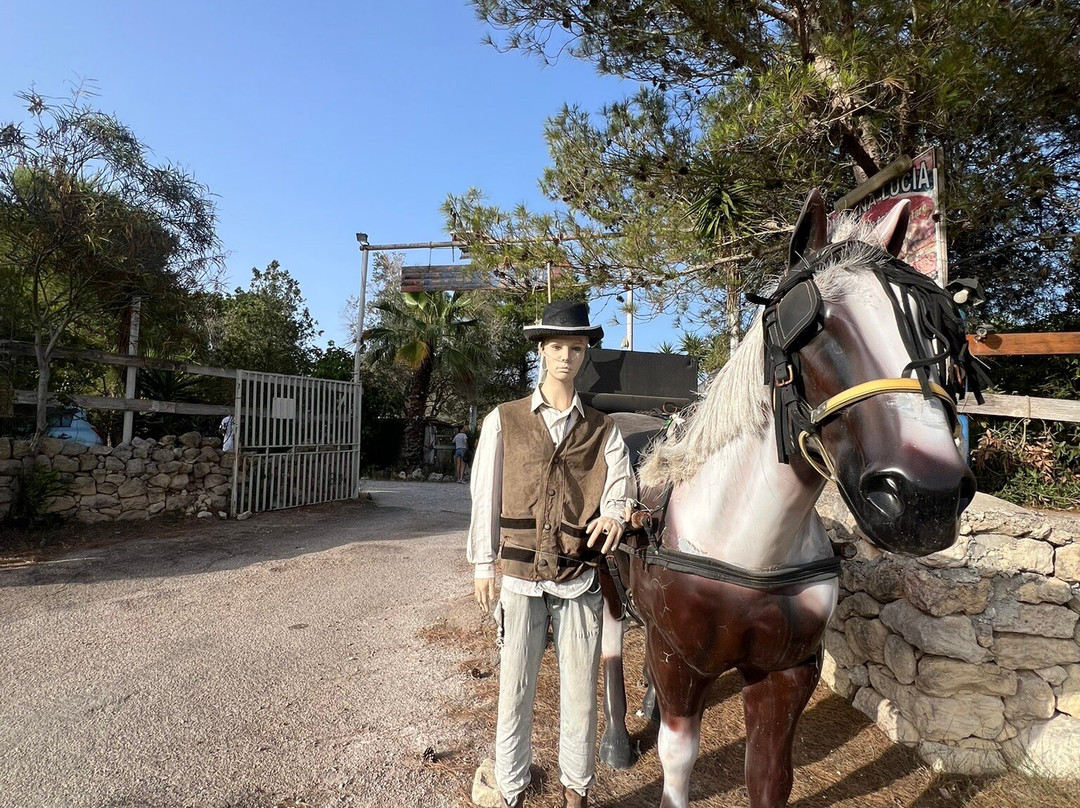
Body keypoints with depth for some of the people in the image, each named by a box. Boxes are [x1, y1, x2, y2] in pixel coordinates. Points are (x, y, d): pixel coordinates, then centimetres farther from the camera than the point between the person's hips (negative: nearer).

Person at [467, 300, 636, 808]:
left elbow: (620, 491, -4)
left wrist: (615, 518, -27)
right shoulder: (503, 422, 0)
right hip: (520, 576, -1)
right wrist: (484, 566, 1)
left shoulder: (603, 429, 3)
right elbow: (485, 496, 2)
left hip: (580, 579, 1)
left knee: (580, 693, 13)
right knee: (515, 691, 9)